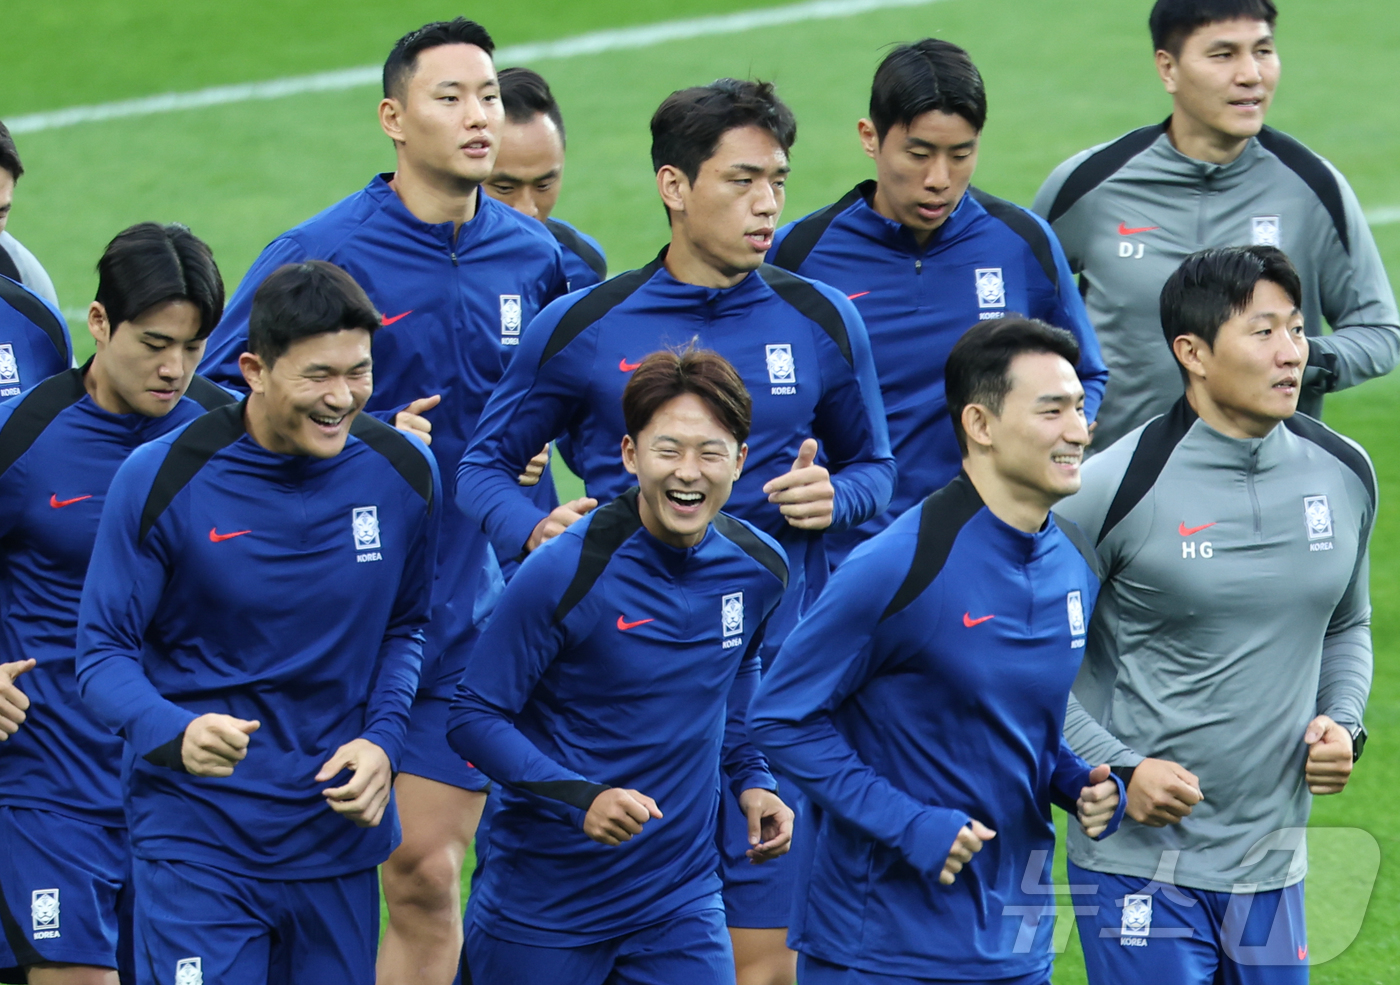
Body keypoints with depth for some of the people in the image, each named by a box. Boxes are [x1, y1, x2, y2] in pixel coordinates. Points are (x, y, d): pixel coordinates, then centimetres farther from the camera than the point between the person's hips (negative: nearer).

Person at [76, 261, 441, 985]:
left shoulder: (403, 473, -1)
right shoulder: (159, 478, -12)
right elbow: (103, 650, -8)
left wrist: (384, 741, -3)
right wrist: (174, 733, -28)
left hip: (339, 833, 4)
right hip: (195, 837, -4)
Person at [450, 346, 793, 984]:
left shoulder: (760, 568, 0)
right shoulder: (565, 573, -17)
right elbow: (474, 716, -14)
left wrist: (751, 780, 5)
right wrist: (580, 799, -26)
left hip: (682, 905, 4)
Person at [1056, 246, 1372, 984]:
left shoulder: (1344, 473, 5)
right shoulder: (1116, 487, -12)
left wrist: (1343, 724, 4)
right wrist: (1117, 771, -13)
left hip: (1272, 864, 5)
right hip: (1141, 862, -5)